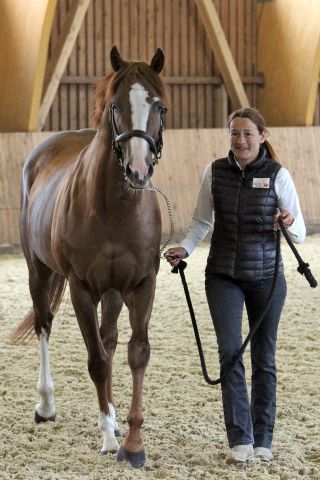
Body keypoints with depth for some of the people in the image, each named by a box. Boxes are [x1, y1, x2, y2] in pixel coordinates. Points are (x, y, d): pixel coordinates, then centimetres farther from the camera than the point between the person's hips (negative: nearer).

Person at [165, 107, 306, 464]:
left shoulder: (277, 175, -6)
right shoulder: (215, 173, 0)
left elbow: (300, 234, -5)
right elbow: (202, 221, 9)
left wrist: (290, 224, -27)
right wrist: (184, 249, -7)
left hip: (266, 276, -1)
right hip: (223, 277, 1)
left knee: (264, 358, 8)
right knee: (230, 352, -9)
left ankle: (262, 439, 18)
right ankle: (240, 439, -7)